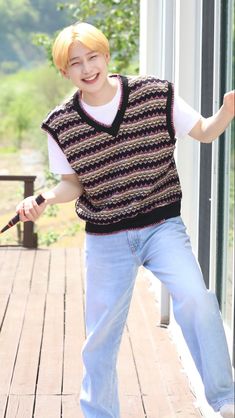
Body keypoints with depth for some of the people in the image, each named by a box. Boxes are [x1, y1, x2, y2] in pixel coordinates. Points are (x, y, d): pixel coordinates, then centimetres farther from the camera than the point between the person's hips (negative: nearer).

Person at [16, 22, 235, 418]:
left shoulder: (157, 95, -8)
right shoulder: (60, 125, -5)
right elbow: (73, 184, 4)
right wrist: (45, 199, -16)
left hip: (162, 226, -1)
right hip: (105, 239, 2)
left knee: (194, 297, -26)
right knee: (100, 336, 10)